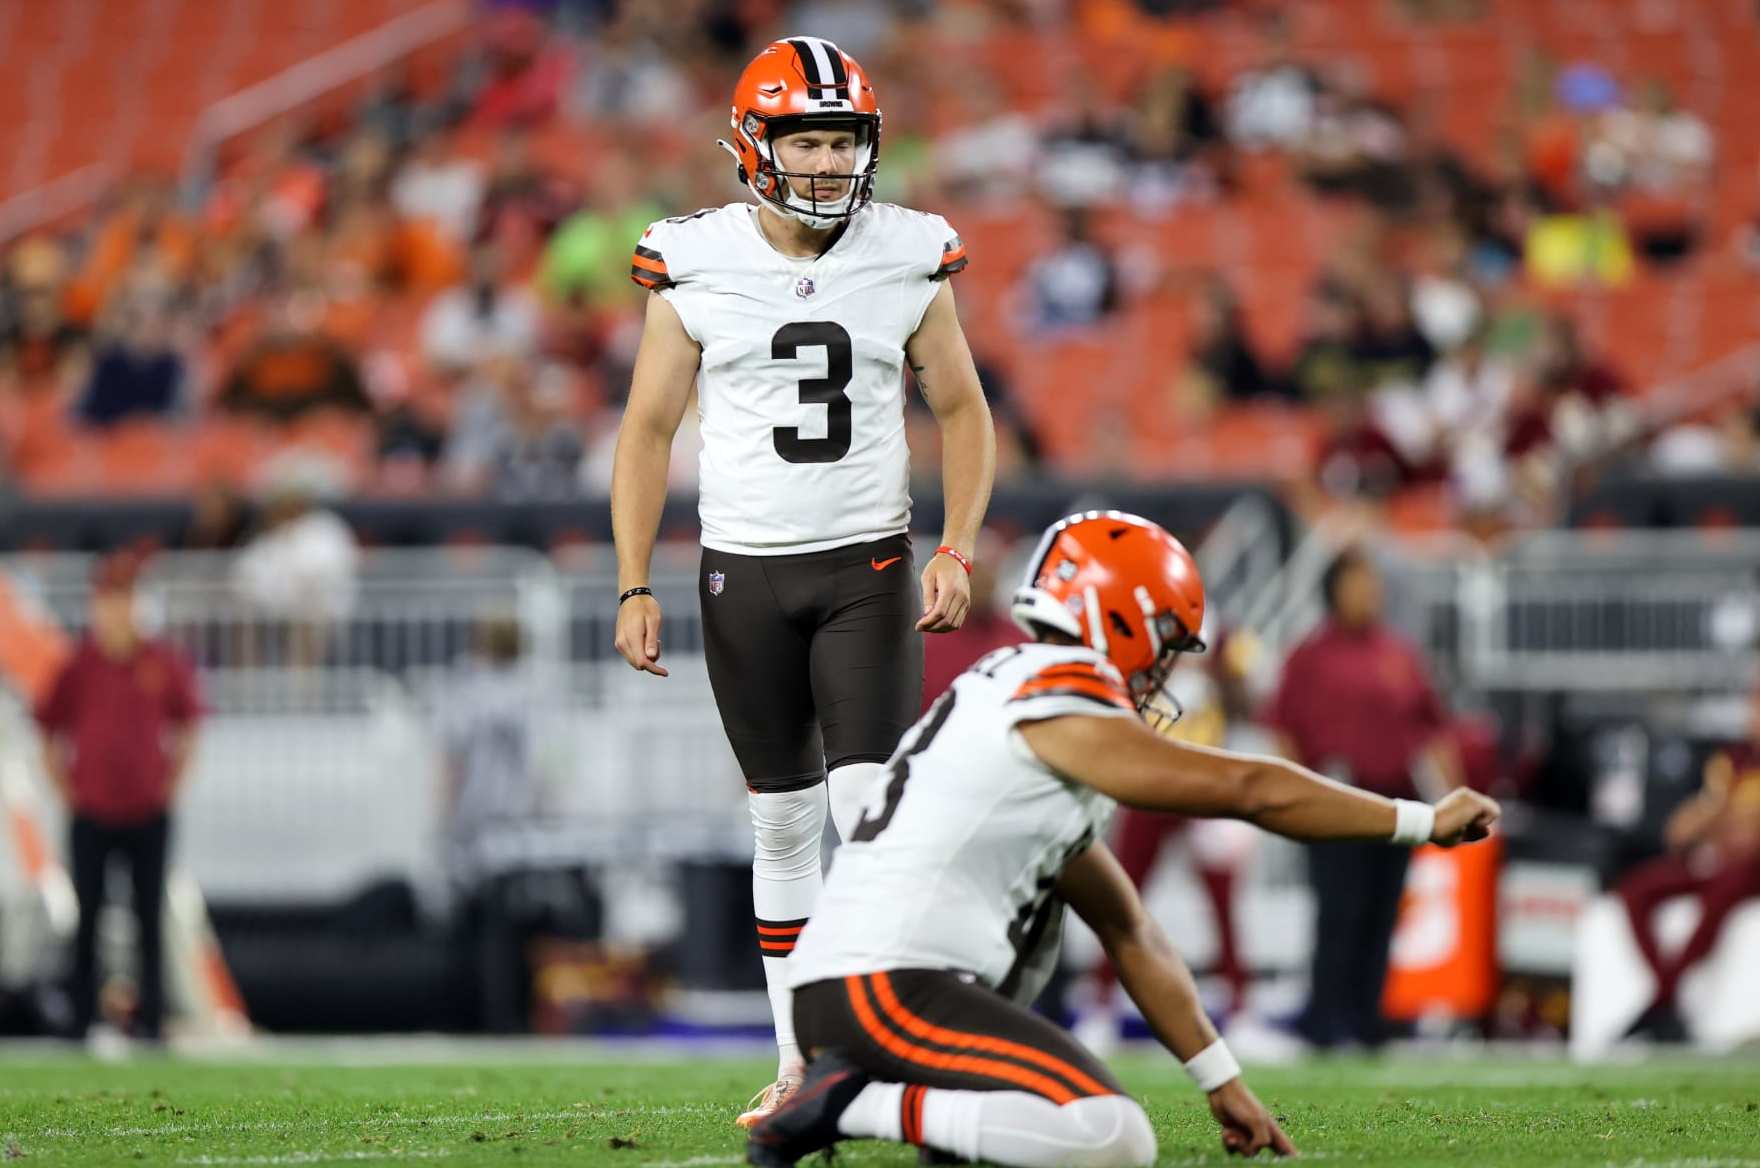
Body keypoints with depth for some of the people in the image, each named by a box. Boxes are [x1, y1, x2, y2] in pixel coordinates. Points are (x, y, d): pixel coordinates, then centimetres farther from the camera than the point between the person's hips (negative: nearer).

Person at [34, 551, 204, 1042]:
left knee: (150, 919, 3)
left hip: (149, 812, 1)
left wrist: (173, 779, 5)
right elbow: (49, 730, 4)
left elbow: (187, 721, 11)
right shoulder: (76, 667, -5)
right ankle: (81, 1020, 8)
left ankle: (152, 1020, 8)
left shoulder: (163, 663, -1)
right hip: (91, 813, -1)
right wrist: (64, 787, -1)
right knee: (86, 921, 3)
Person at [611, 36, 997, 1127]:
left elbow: (963, 415, 7)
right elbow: (648, 432, 2)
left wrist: (957, 554, -5)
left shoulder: (909, 261, -2)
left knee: (872, 809, -12)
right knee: (784, 821, 7)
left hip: (868, 567, 0)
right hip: (745, 574, 0)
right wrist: (634, 588, -2)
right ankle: (799, 1063, 14)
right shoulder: (696, 267, -4)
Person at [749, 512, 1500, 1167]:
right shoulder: (1058, 709, -7)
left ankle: (851, 1086, 7)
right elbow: (1250, 790, -6)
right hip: (888, 990, -10)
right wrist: (1426, 822, 4)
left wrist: (1223, 1084, 23)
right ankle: (856, 1107, -17)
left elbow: (1129, 935, 23)